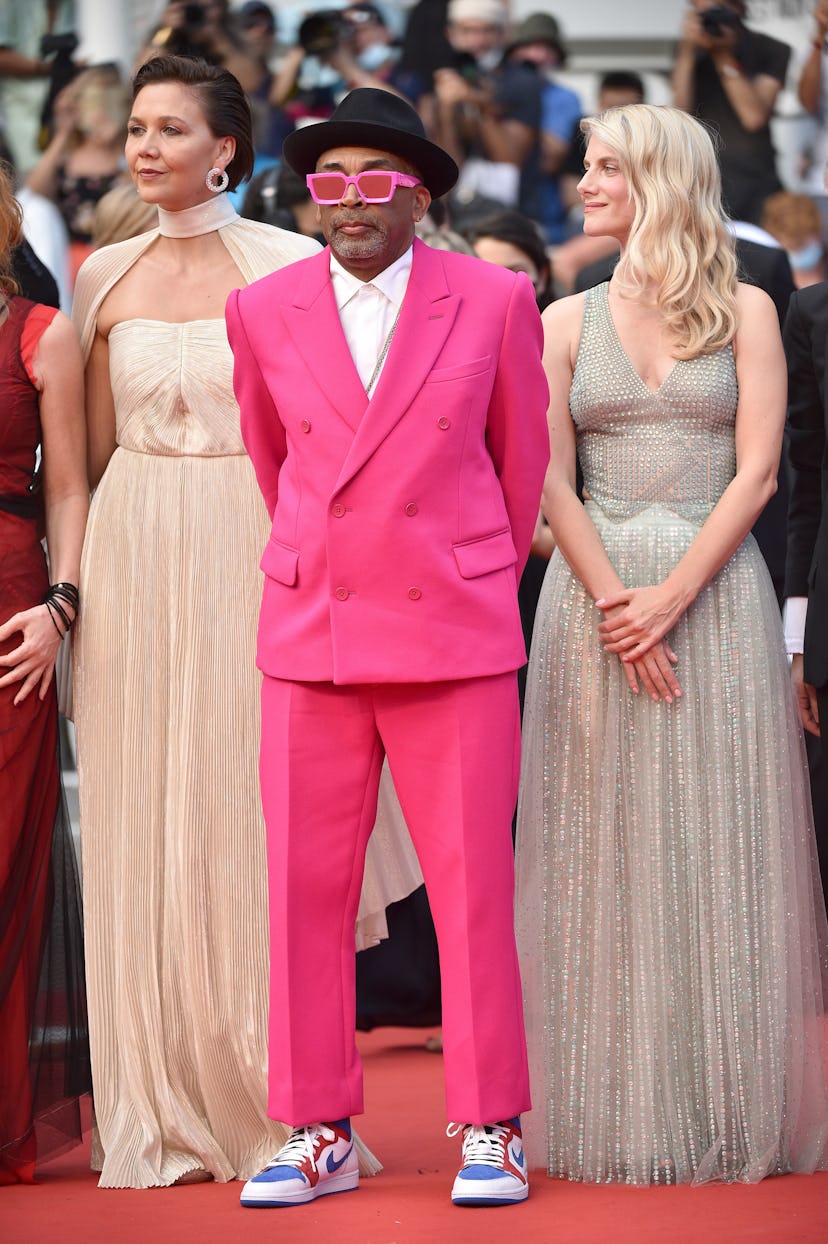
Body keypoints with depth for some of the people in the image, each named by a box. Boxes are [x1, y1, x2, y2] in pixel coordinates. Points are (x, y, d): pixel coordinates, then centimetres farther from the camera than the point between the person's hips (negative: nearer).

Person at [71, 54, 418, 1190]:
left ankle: (275, 1102, 9)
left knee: (249, 823, -1)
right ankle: (161, 1113, 13)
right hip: (133, 563, 4)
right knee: (139, 830, 5)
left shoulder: (286, 266, -3)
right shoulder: (107, 277, 9)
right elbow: (95, 448, 14)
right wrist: (75, 587, 9)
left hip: (249, 555, -4)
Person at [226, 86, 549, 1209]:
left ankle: (491, 1129, 10)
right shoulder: (264, 313, 4)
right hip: (309, 640, 2)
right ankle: (318, 1134, 11)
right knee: (305, 887, 2)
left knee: (472, 885, 0)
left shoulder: (496, 302, -1)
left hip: (456, 638, -2)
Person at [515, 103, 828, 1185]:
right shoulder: (566, 322, 9)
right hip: (595, 593, 1)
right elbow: (550, 481, 1)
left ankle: (727, 1113, 7)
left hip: (716, 595, -1)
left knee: (716, 850, 0)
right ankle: (616, 1113, 7)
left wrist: (673, 596, -14)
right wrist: (614, 604, -12)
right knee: (606, 850, 1)